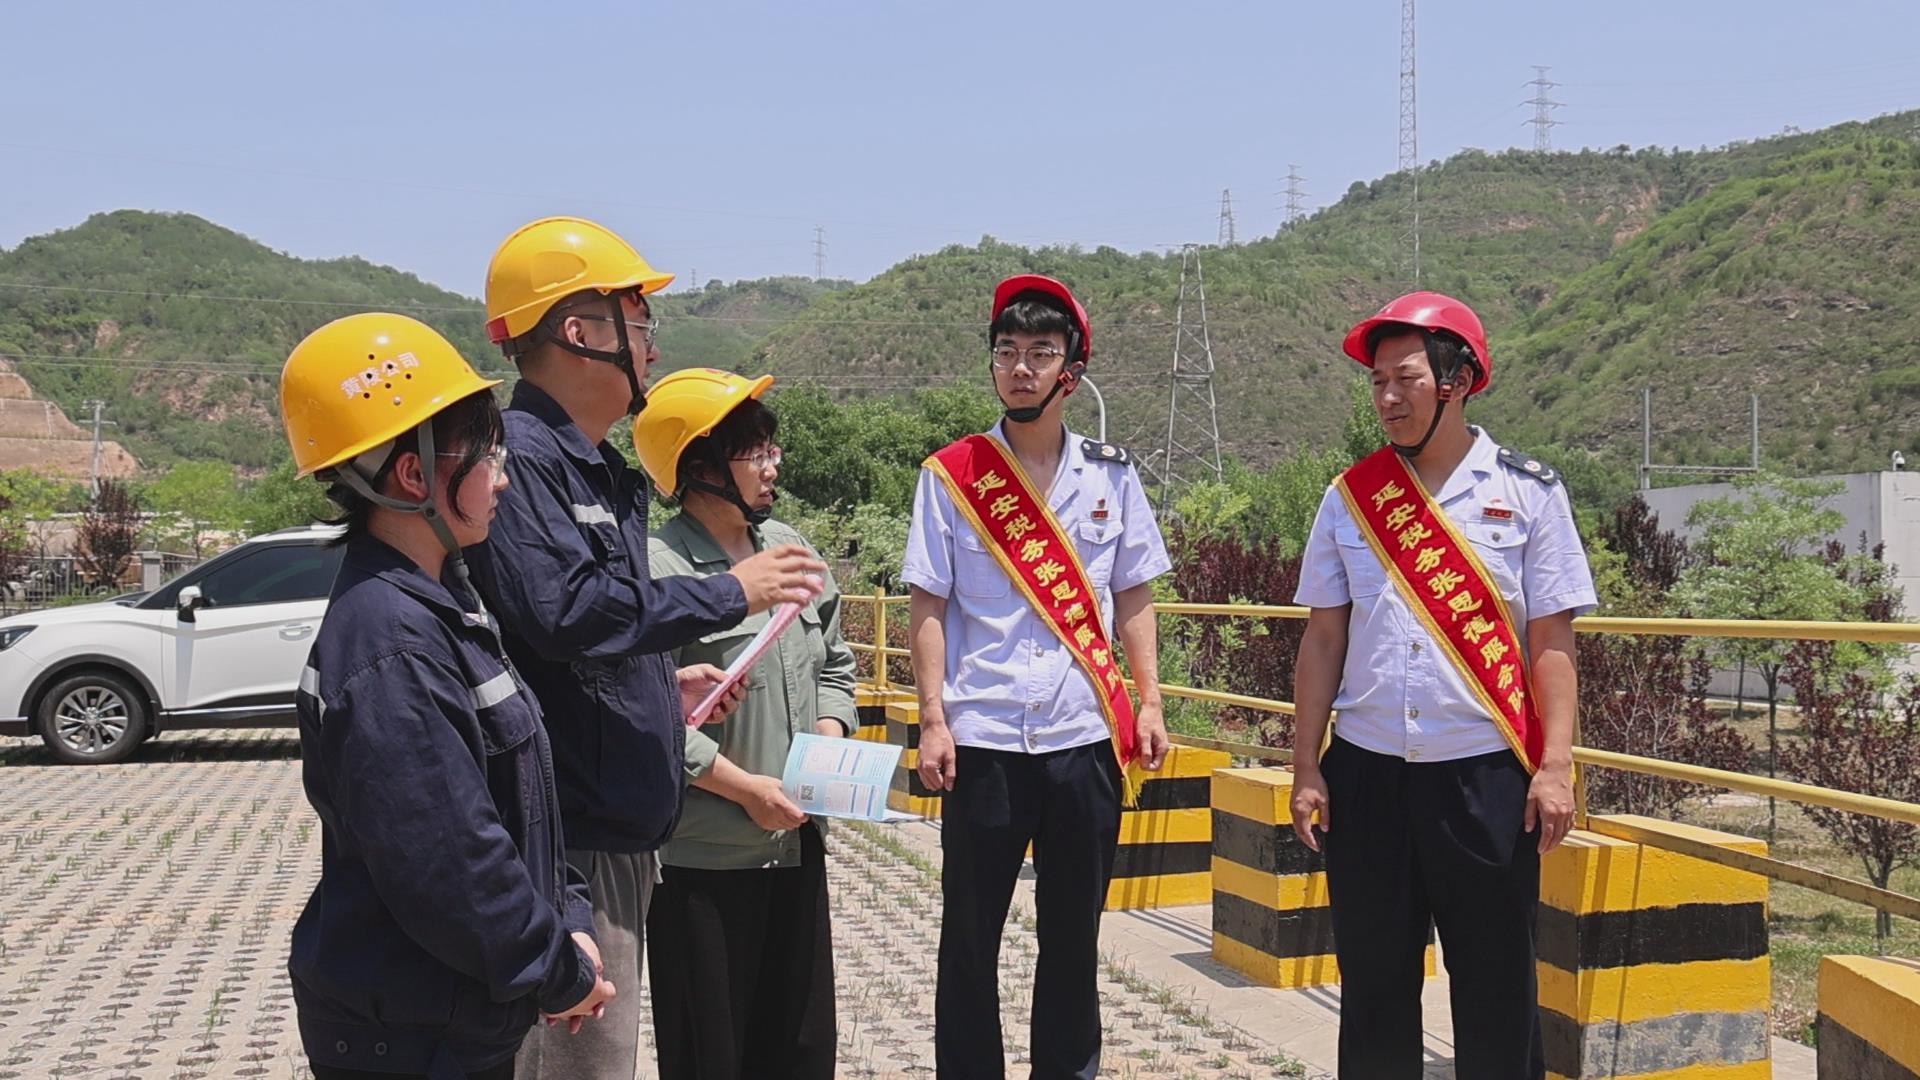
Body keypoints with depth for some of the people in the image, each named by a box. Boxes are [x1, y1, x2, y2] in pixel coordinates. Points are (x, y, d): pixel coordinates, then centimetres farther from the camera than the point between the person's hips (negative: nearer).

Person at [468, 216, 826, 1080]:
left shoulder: (598, 470, 18)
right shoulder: (519, 456, -15)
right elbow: (562, 611, -27)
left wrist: (667, 685, 12)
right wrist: (728, 594, -18)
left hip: (619, 829, 11)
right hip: (568, 837, -11)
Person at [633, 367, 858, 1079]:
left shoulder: (790, 549, 8)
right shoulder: (659, 572, -16)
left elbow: (834, 665, 19)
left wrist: (828, 739, 1)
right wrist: (747, 789, -17)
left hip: (797, 847, 7)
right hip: (703, 861, -7)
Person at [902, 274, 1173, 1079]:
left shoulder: (1110, 476, 8)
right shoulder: (951, 476, 2)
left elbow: (1134, 599, 12)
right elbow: (928, 608, 0)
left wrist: (1149, 702, 3)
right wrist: (933, 720, -7)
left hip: (1087, 737, 2)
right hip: (983, 740, -2)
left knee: (1073, 936, 10)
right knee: (970, 936, 5)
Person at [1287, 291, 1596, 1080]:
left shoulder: (1528, 494, 1)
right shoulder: (1349, 498, 7)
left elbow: (1551, 645, -1)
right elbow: (1323, 640, 8)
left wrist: (1555, 767, -9)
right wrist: (1306, 768, 4)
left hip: (1483, 774, -2)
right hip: (1365, 774, 2)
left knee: (1496, 984, 4)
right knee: (1373, 979, 9)